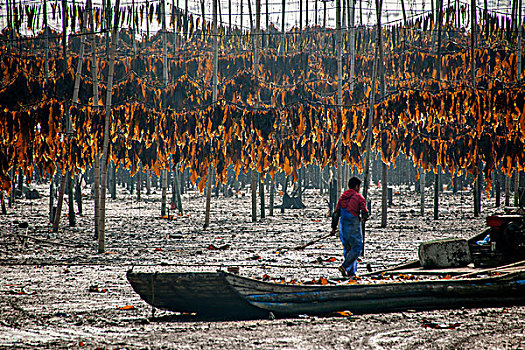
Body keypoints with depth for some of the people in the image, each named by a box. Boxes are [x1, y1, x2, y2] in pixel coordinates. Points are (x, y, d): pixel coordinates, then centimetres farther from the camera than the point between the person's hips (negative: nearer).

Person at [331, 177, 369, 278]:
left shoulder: (342, 197, 9)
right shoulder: (359, 197, -6)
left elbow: (336, 213, 8)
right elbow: (365, 213, -7)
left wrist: (334, 227, 12)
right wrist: (363, 218, 16)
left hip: (343, 227, 6)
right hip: (353, 227, -6)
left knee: (347, 249, 13)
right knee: (357, 248, 2)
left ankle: (351, 272, 13)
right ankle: (344, 266, -14)